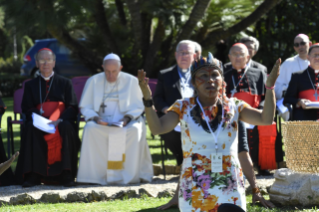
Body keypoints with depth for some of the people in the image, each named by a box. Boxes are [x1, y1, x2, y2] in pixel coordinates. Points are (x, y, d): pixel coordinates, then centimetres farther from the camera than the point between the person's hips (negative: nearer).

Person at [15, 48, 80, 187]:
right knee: (30, 128, -35)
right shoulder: (30, 85, 20)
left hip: (61, 122, 0)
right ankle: (33, 175, -38)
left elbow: (72, 107, 7)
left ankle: (66, 175, -37)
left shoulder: (65, 83, 18)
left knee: (66, 127, -37)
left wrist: (60, 120, -15)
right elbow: (26, 108, 9)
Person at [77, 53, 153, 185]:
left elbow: (138, 106, 7)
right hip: (101, 122, 0)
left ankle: (128, 175, -31)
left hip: (125, 121, 0)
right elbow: (85, 107, 7)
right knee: (91, 129, -34)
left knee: (135, 130, -35)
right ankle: (96, 174, -33)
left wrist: (127, 117, -13)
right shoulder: (93, 81, 8)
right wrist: (95, 118, -13)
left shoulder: (131, 81, 7)